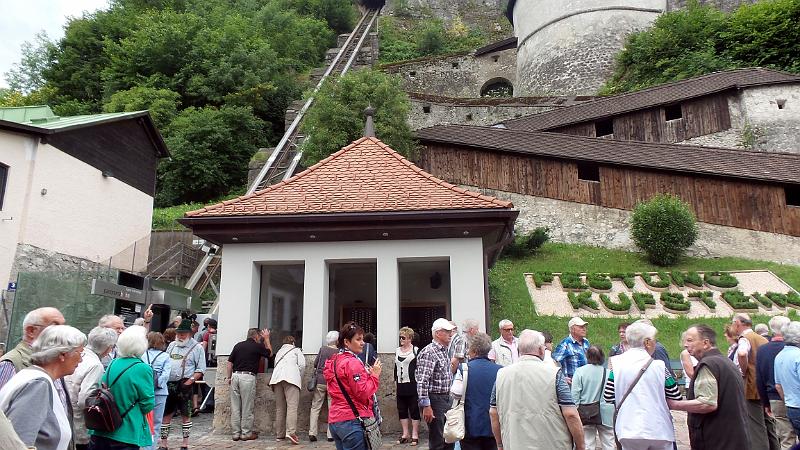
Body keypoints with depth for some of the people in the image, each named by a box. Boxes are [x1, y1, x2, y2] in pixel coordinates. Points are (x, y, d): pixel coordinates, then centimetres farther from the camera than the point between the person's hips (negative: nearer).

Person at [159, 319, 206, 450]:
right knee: (166, 414, 10)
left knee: (185, 414, 4)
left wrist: (190, 381, -17)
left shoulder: (196, 347, -4)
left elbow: (200, 369, -7)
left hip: (184, 384, -5)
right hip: (168, 384, 5)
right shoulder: (172, 345, 13)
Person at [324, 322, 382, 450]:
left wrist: (366, 374, 13)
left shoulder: (334, 361, 14)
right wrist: (374, 376, -8)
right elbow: (363, 394, -18)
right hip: (352, 421, -9)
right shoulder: (352, 363, -14)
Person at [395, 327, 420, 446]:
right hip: (400, 385, 6)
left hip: (412, 385, -6)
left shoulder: (416, 350, -5)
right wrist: (395, 379, 15)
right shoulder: (397, 351, 11)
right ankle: (405, 434, 20)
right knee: (402, 410, 10)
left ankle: (415, 435, 10)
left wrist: (419, 383, -9)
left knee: (414, 410, 2)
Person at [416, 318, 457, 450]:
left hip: (446, 399, 9)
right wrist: (426, 406, -24)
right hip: (435, 399, -9)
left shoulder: (444, 351, 13)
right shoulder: (429, 352, -17)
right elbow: (422, 381, -22)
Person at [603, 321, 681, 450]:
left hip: (630, 431, 0)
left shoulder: (616, 363, -5)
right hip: (660, 431, 0)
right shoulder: (659, 366, -7)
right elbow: (676, 397, -1)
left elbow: (608, 397, -2)